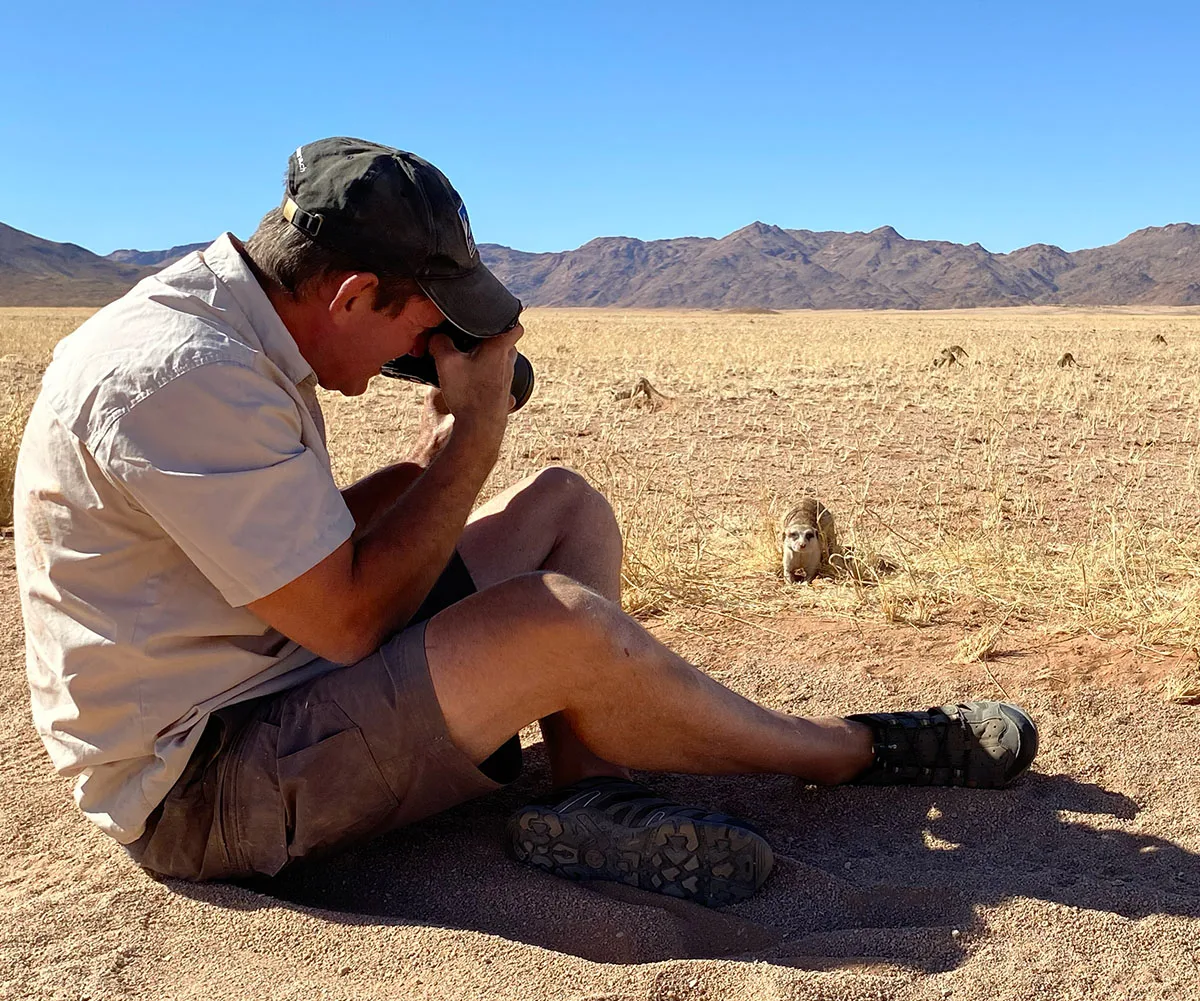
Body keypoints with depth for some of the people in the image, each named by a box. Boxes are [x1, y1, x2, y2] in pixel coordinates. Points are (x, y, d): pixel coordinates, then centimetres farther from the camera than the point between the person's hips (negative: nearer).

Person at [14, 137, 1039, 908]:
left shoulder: (227, 332, 6)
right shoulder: (180, 375, -25)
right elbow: (350, 621, -23)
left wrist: (437, 454, -5)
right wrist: (472, 433, -14)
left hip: (276, 690, 10)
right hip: (196, 787, -10)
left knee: (562, 505, 4)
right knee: (561, 621, -28)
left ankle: (589, 792, -13)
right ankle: (847, 750, -3)